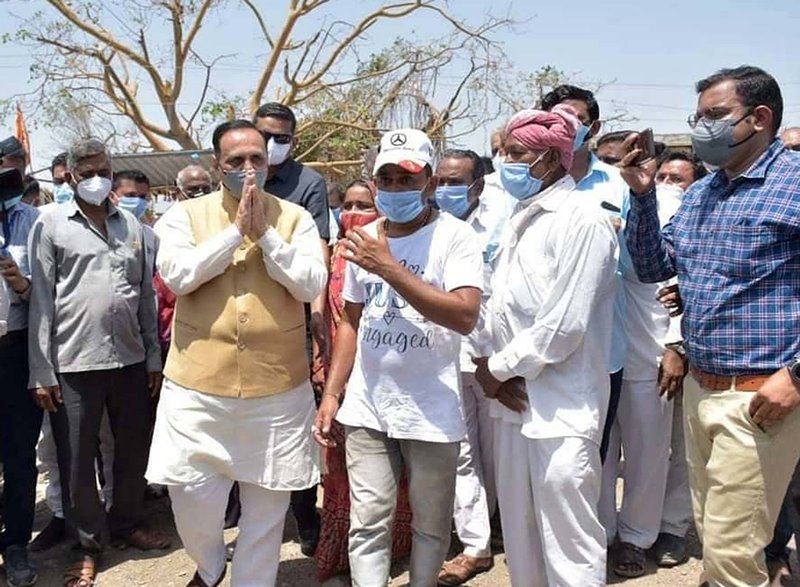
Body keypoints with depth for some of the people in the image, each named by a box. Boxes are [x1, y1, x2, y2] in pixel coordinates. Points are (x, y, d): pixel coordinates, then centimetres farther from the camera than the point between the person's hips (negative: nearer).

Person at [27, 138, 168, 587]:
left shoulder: (133, 226, 10)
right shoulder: (52, 225, 0)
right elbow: (41, 299, -3)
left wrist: (154, 356, 12)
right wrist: (42, 371, -7)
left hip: (130, 358, 4)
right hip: (73, 362, -3)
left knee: (134, 450, 13)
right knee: (77, 460, 6)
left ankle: (128, 525, 34)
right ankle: (90, 544, 23)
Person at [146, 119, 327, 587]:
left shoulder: (295, 218, 2)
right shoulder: (186, 215, 2)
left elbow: (311, 286, -8)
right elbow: (177, 275, -13)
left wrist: (265, 234, -15)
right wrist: (236, 230, -15)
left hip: (278, 388, 1)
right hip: (199, 387, 0)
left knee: (267, 506, 11)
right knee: (192, 497, 6)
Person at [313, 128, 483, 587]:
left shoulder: (455, 236, -9)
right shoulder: (364, 239, 7)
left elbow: (465, 316, -23)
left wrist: (390, 268, -21)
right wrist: (331, 395, 9)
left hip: (431, 410, -3)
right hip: (366, 408, 4)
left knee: (431, 524, 11)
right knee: (369, 523, 4)